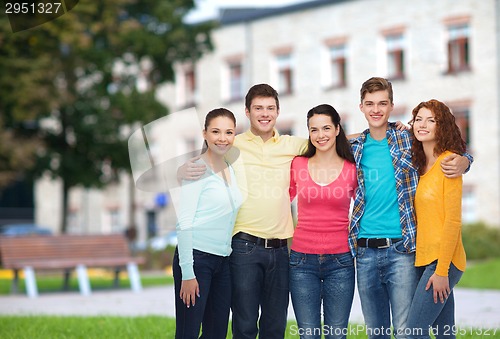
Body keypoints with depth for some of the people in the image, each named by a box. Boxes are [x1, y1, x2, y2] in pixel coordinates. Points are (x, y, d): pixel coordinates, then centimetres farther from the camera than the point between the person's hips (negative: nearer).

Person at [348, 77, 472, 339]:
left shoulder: (409, 139, 0)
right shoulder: (355, 148, 9)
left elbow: (454, 153, 6)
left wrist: (462, 162, -17)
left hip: (401, 249, -3)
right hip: (365, 251, 3)